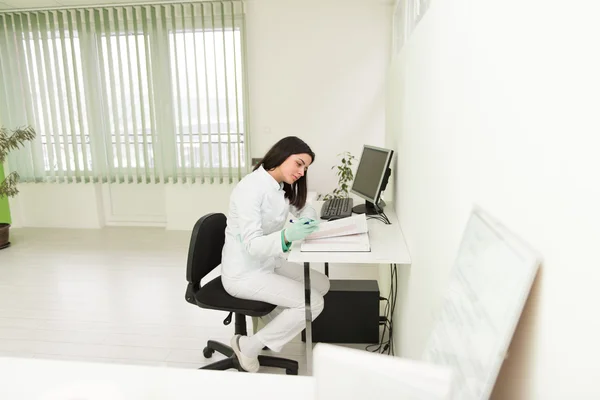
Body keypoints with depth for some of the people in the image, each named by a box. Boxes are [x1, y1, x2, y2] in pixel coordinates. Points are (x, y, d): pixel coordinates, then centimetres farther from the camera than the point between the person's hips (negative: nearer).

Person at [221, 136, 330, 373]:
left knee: (322, 285, 4)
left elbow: (305, 209, 15)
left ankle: (273, 320, 20)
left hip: (268, 263, 9)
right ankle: (249, 347, 0)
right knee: (312, 302, -15)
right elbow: (252, 246, -28)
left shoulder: (281, 188, 2)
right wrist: (287, 236, -45)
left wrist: (307, 221, -9)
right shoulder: (251, 188, -24)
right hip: (243, 272, -9)